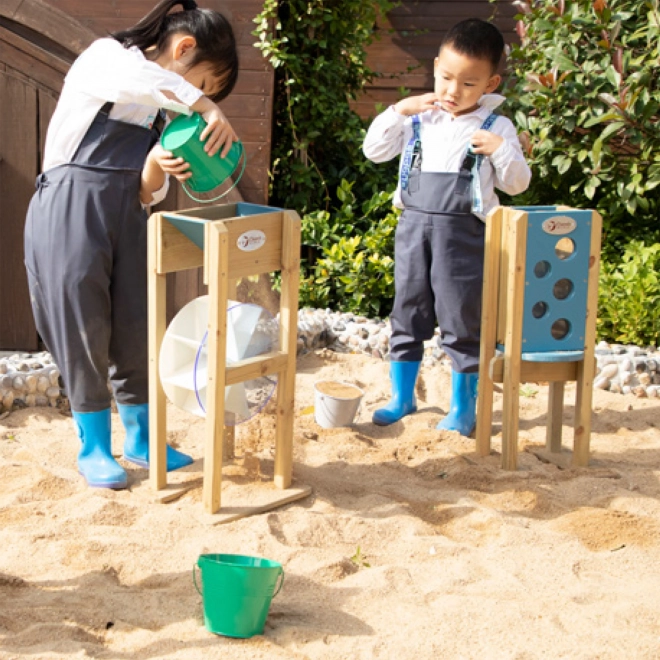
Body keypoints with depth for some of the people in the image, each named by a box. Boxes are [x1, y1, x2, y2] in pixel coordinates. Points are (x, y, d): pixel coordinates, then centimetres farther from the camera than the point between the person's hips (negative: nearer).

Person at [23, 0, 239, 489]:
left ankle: (140, 440, 22)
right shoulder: (103, 57, -5)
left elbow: (146, 194, 9)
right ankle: (94, 449, 13)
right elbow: (134, 79, -33)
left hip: (127, 219, 6)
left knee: (135, 330, 6)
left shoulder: (166, 109, 14)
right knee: (83, 330, 0)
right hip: (71, 212, -6)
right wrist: (208, 107, -31)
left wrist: (159, 167, -12)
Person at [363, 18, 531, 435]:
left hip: (463, 233, -3)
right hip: (414, 225, 3)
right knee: (407, 315, 13)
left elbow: (517, 184, 1)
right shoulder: (419, 118, 7)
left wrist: (502, 151, -17)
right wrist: (398, 112, -6)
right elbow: (375, 151, 6)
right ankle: (402, 397, 27)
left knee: (462, 322, 2)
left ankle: (464, 408, 14)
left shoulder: (495, 127, 0)